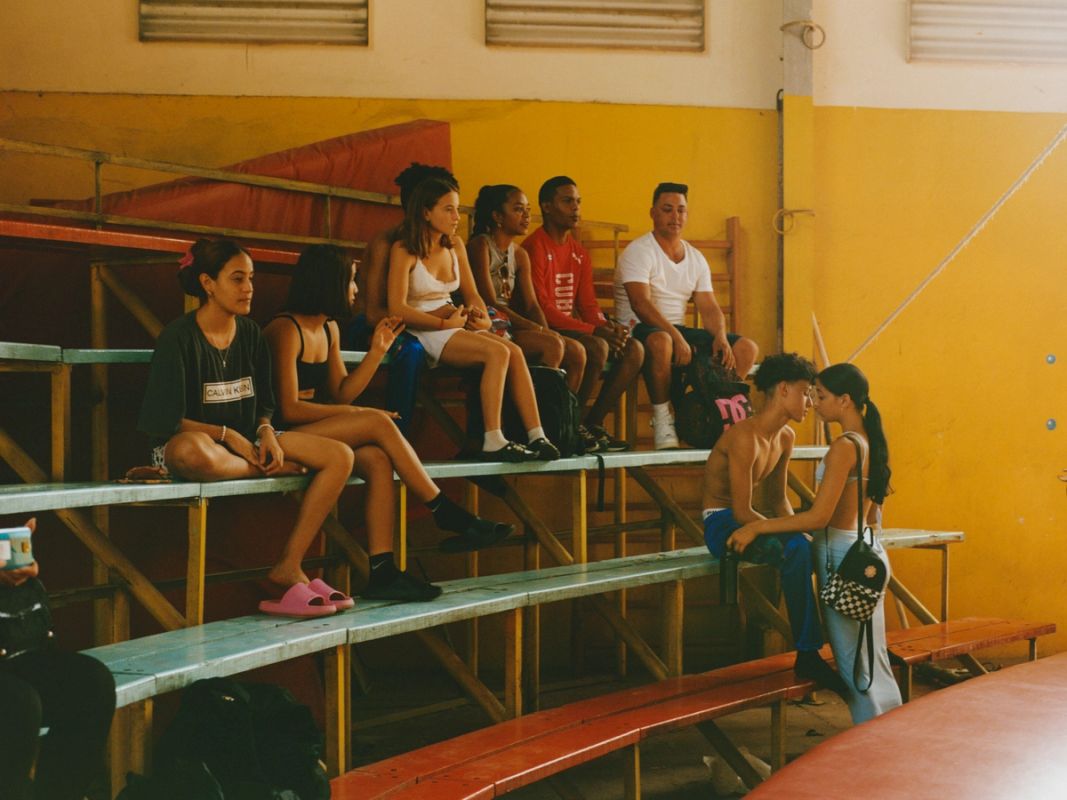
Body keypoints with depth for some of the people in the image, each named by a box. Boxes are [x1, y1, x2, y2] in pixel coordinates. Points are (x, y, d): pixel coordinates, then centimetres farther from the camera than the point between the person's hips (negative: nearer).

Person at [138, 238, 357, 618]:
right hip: (189, 441, -6)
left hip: (247, 441, 6)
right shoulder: (179, 337, -10)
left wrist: (267, 433, -9)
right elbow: (168, 419, -13)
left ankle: (287, 568, -15)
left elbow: (263, 405, 13)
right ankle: (275, 470, -14)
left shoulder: (250, 333, 8)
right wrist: (228, 435, -18)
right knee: (194, 452, -45)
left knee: (340, 456, -11)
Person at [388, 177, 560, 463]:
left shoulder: (455, 245, 14)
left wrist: (483, 319, -4)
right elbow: (397, 309, -15)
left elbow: (471, 294, 18)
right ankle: (493, 443, -30)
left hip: (451, 327, 7)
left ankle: (536, 436, -25)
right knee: (497, 352, -28)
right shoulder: (403, 251, -7)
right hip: (421, 333, -7)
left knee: (514, 351, -20)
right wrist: (444, 322, -16)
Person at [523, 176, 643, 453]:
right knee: (597, 347, -32)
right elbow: (540, 308, -19)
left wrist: (608, 326, -10)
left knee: (634, 349, -6)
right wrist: (593, 330, -25)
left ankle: (593, 423, -4)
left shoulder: (579, 254, 17)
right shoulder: (534, 248, -11)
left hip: (572, 330, 9)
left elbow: (588, 306, 15)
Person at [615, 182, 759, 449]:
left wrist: (720, 337, -14)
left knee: (747, 348, -7)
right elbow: (641, 304, -22)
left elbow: (710, 309, 8)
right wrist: (676, 337, -32)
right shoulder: (638, 251, -9)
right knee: (660, 341, -43)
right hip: (639, 330, -7)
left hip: (678, 330, 7)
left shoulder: (696, 258, 13)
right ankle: (661, 419, -26)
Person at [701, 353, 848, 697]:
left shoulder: (785, 438, 7)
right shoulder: (745, 437, -22)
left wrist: (799, 530, -4)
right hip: (722, 525, -9)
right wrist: (795, 534, -21)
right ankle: (807, 655, -25)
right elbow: (742, 513, -25)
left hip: (745, 520, 9)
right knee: (797, 550, -32)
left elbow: (778, 500, 14)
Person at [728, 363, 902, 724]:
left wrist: (757, 527, -19)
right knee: (872, 659, 17)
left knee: (854, 662, 0)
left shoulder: (844, 447, -19)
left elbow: (818, 517, -23)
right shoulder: (870, 443, 9)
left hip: (842, 556, -9)